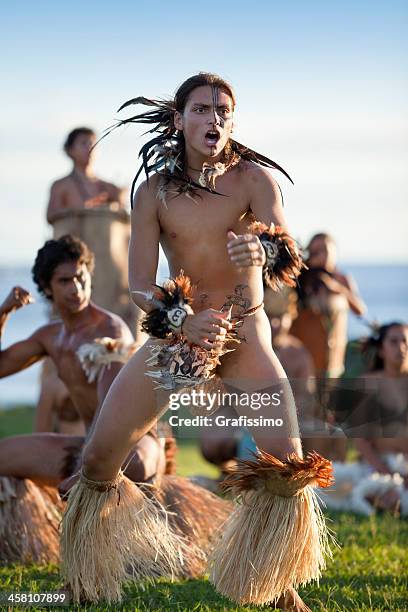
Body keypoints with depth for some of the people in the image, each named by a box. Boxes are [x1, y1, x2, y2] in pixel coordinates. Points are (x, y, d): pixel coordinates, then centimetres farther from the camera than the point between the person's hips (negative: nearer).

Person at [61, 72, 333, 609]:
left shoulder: (254, 178, -8)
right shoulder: (155, 191, -3)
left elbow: (291, 262, -20)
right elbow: (139, 285, -6)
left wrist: (262, 254, -44)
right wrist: (182, 319, -26)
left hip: (245, 334, -2)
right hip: (176, 330, 2)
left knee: (288, 469, -16)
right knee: (97, 461, -3)